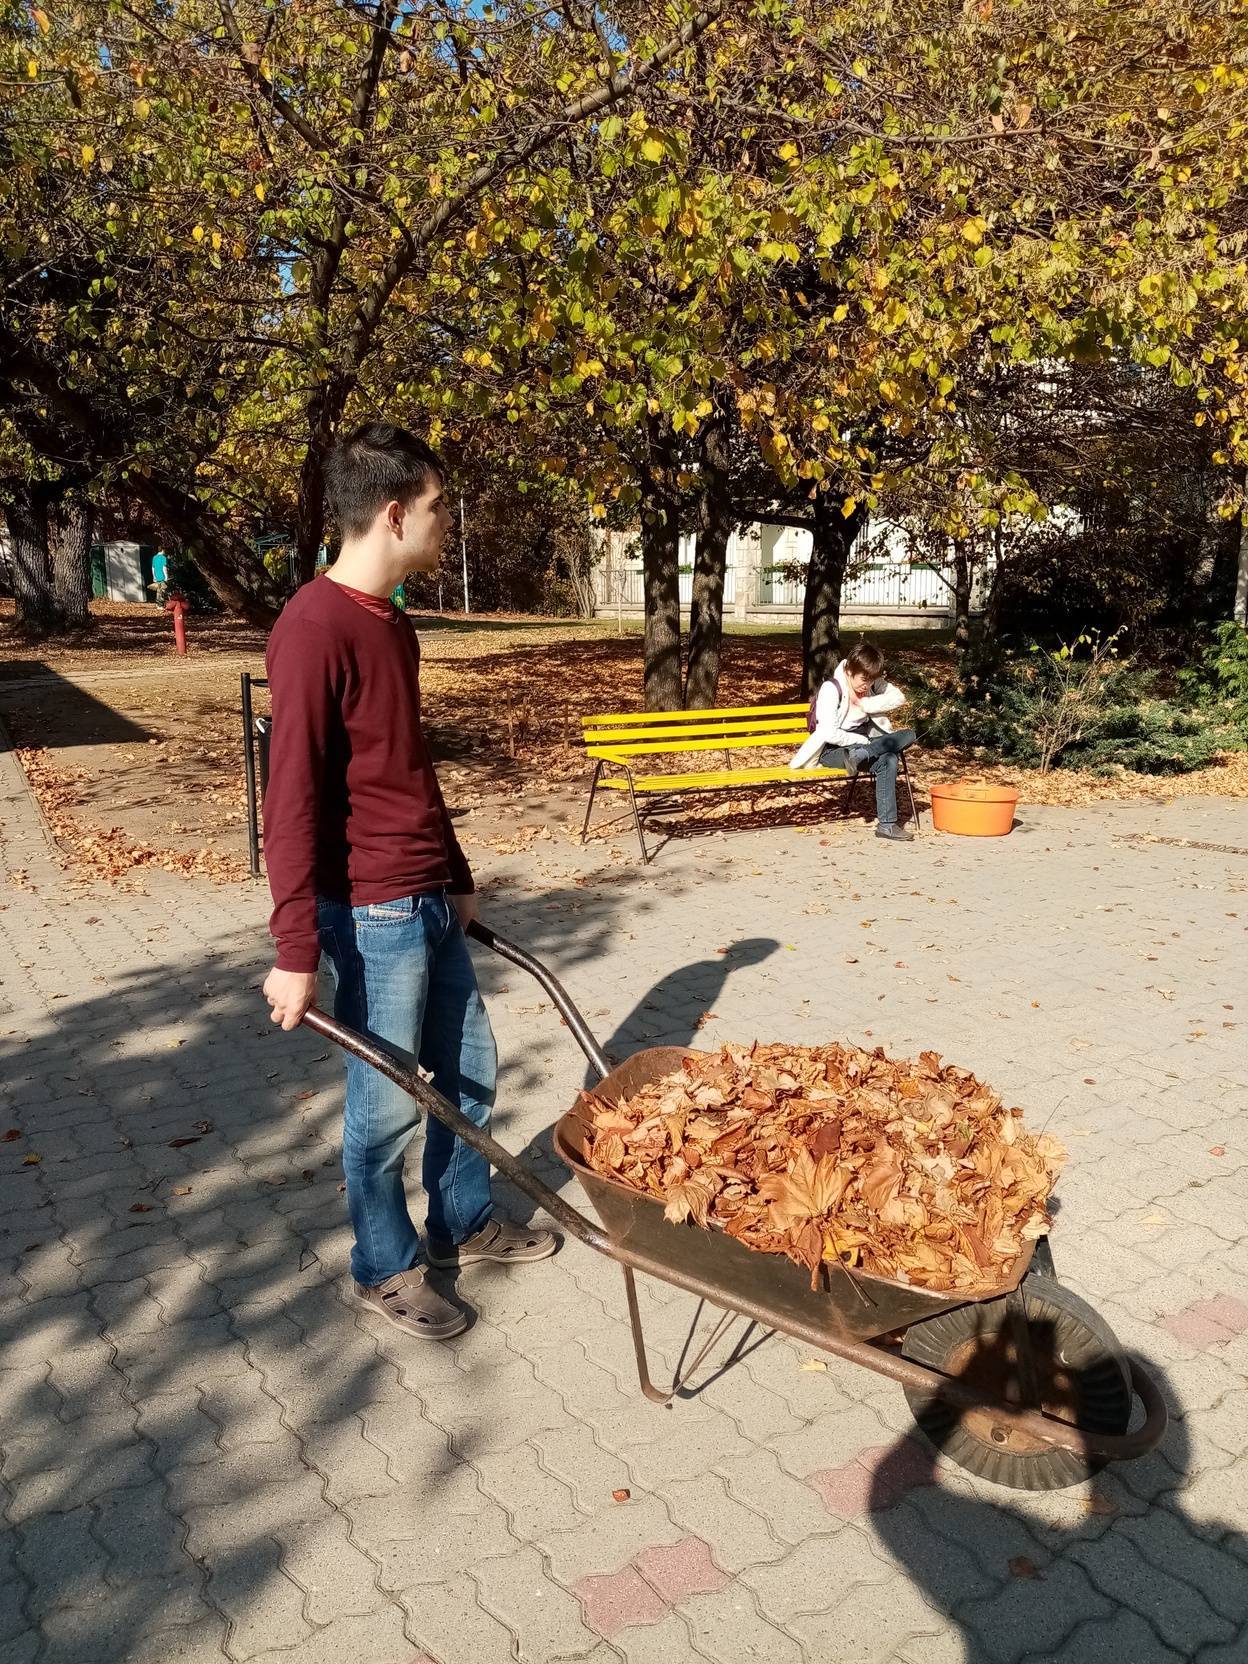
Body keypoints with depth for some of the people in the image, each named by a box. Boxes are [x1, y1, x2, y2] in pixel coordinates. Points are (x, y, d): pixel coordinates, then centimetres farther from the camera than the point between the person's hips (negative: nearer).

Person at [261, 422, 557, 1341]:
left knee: (469, 1069, 19)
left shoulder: (393, 623, 11)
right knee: (388, 1101, 6)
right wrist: (296, 950, -19)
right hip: (372, 913, -9)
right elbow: (292, 800, -20)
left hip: (430, 900, 9)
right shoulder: (315, 629, -18)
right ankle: (386, 1267, 27)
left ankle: (466, 1220, 39)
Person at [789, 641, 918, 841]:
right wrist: (864, 741, -20)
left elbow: (899, 698, -6)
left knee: (909, 735, -21)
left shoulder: (873, 683, 3)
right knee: (886, 760, -30)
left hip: (862, 741, 7)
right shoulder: (831, 689, -18)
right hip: (833, 750, -7)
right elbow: (829, 733, -26)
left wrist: (866, 704, -17)